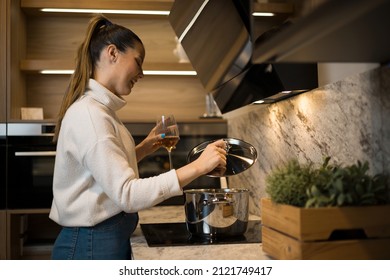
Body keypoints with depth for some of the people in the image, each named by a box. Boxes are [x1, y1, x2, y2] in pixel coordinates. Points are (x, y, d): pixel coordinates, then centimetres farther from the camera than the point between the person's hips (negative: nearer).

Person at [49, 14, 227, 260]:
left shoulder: (100, 109, 9)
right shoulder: (88, 113, -21)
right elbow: (127, 193, -27)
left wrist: (142, 149, 6)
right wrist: (198, 166, -29)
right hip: (92, 245, -9)